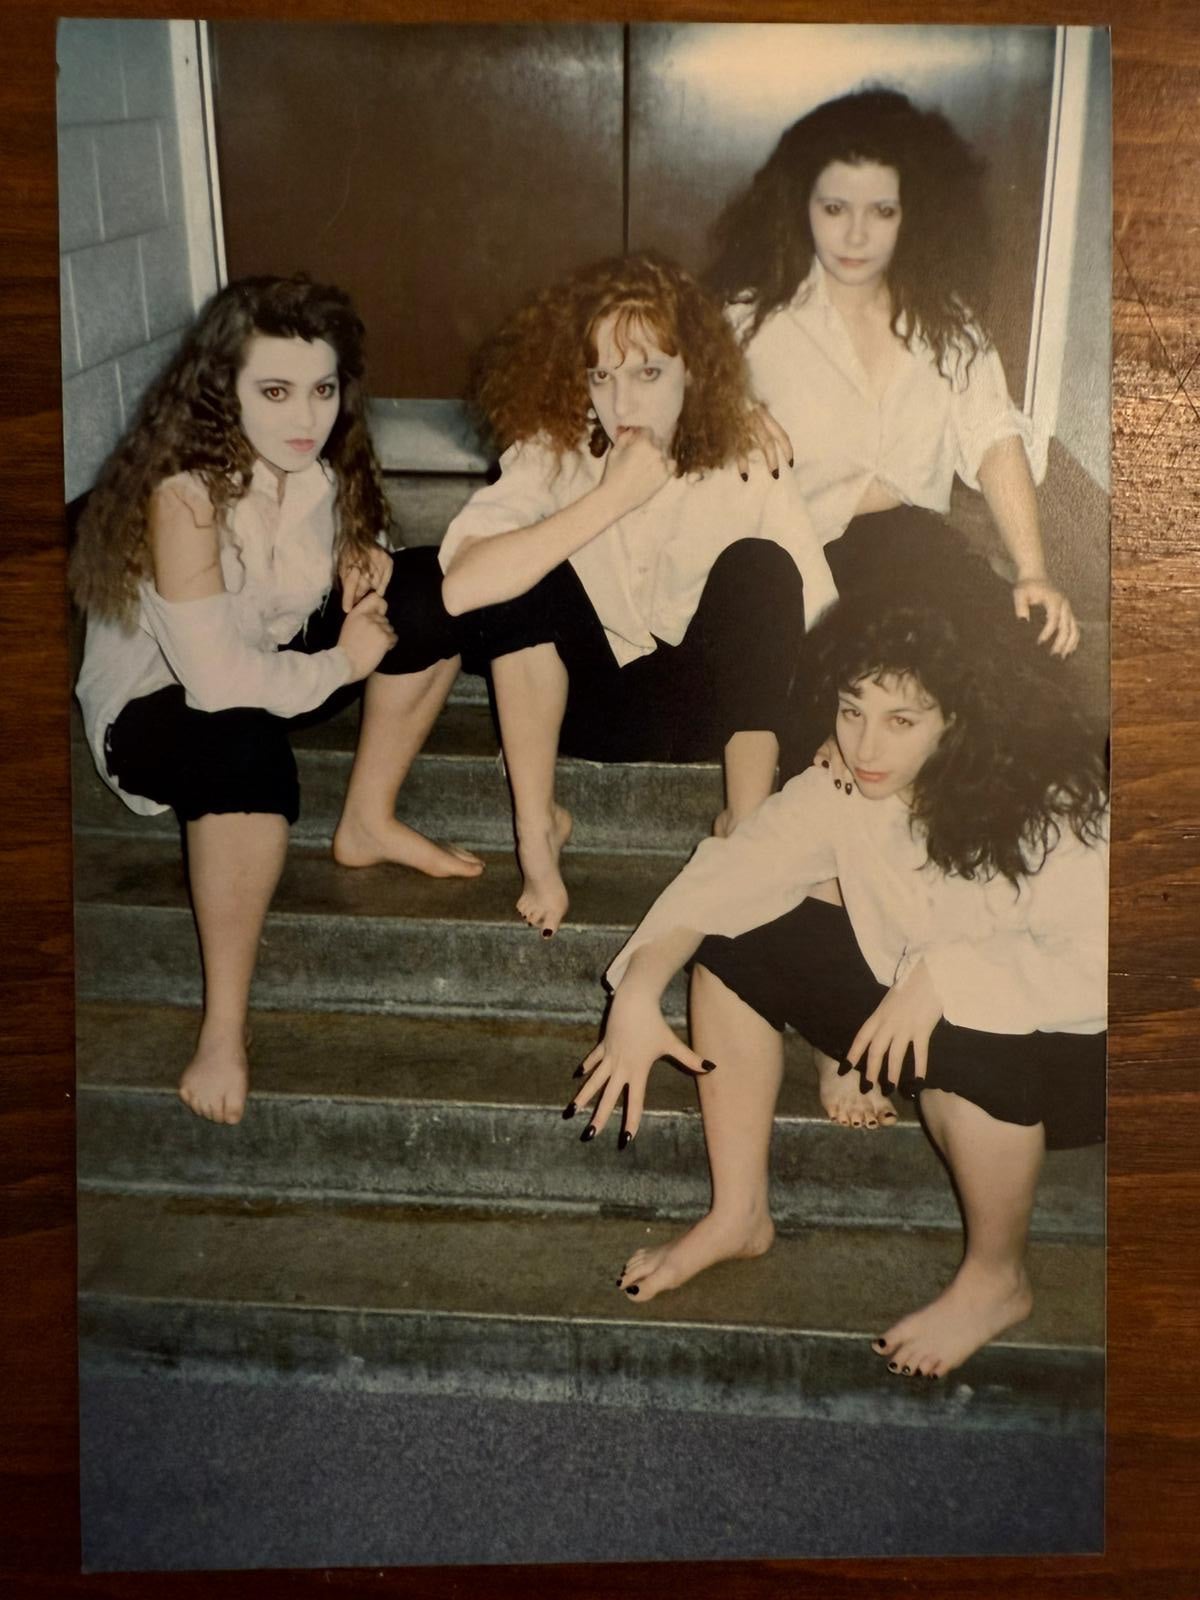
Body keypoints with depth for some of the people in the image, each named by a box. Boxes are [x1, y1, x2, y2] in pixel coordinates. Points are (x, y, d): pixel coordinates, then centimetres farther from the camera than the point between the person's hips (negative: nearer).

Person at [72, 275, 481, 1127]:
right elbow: (217, 680, -35)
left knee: (429, 593, -9)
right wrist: (344, 663, -20)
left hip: (278, 664, 7)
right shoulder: (183, 491, -30)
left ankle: (369, 824, 1)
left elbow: (357, 551, 13)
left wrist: (366, 557, -12)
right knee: (249, 747, -41)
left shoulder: (325, 461, -10)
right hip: (160, 707, -7)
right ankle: (224, 1027, -29)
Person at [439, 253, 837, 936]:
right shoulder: (553, 453, -14)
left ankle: (744, 830, -18)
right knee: (529, 564, -26)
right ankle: (536, 827, -17)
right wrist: (611, 498, -33)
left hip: (709, 705, 0)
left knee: (759, 566, -26)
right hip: (586, 702, 0)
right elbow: (459, 587, -31)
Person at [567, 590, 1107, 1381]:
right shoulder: (840, 790, -13)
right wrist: (637, 994, -34)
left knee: (960, 1042, -38)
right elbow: (723, 876, -19)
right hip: (913, 1012, 6)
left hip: (1066, 1054, -5)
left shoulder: (1053, 812, -27)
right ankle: (739, 1216, 4)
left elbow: (1097, 965, -37)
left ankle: (997, 1279, -8)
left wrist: (951, 970, -44)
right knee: (737, 938, -7)